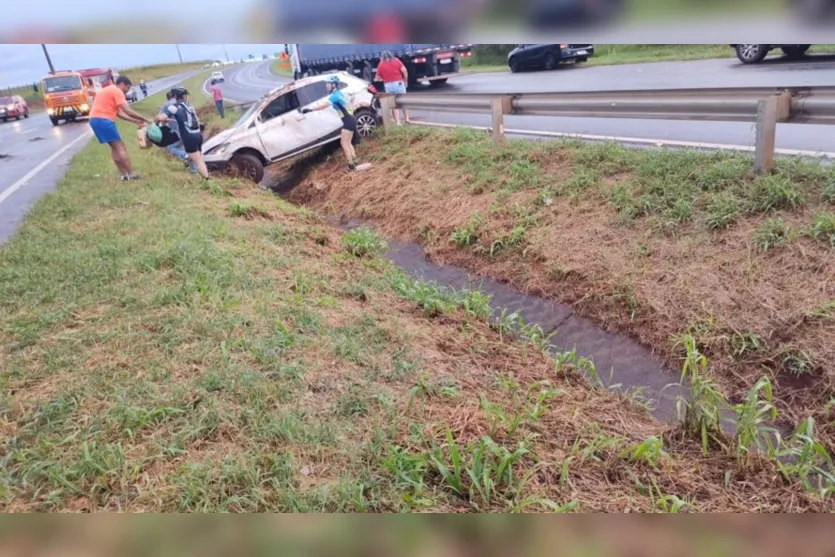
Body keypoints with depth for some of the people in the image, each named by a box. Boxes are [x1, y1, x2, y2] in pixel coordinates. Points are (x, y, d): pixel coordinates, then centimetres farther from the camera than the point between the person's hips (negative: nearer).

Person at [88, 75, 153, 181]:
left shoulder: (110, 90, 26)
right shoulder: (117, 91, -6)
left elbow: (118, 112, 22)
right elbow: (128, 111, -15)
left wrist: (135, 121, 17)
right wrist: (145, 119, -8)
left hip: (95, 119, 10)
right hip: (103, 119, -10)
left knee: (115, 147, 14)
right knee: (120, 147, -7)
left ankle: (124, 174, 11)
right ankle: (131, 174, -8)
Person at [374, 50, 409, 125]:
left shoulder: (380, 64, 7)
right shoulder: (396, 60, 7)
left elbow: (377, 78, 9)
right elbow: (404, 70, -3)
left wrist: (376, 79, 32)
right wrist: (405, 80, 7)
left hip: (388, 85, 0)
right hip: (398, 83, 0)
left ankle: (397, 122, 1)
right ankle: (407, 119, 17)